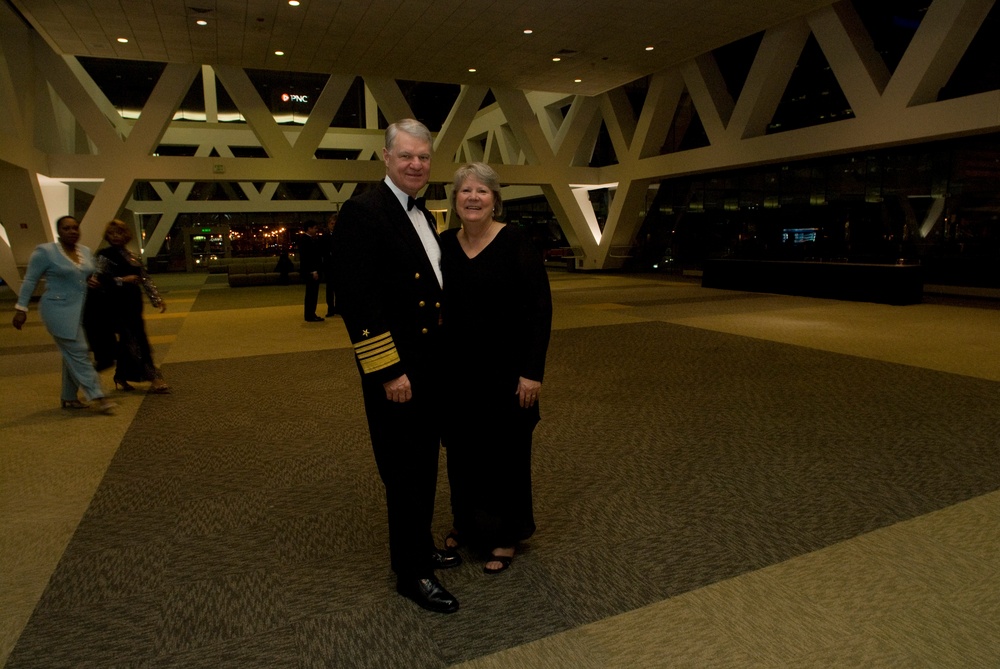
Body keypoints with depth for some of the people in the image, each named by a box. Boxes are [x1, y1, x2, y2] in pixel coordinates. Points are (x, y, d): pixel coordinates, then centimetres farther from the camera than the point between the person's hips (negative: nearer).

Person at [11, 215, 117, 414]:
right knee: (78, 353, -10)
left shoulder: (86, 252, 9)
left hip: (81, 312, 7)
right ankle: (97, 396, -12)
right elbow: (30, 281, -5)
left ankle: (69, 398, 20)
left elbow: (90, 275, 23)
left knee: (72, 355, 11)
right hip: (59, 310, -7)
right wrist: (21, 308, -6)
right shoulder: (45, 251, -8)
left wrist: (93, 280, -1)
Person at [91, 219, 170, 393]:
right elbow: (99, 279, -13)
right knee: (135, 340, -9)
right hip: (117, 305, -6)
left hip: (133, 304, 6)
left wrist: (157, 299, 11)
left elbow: (145, 279, 16)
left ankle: (121, 376, 24)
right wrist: (122, 280, -20)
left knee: (127, 341, 11)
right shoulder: (104, 255, -3)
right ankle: (154, 379, -11)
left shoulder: (131, 256, 16)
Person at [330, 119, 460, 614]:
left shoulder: (422, 216, 13)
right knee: (405, 473, 5)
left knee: (424, 467, 20)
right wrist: (389, 370, -22)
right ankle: (411, 573, 22)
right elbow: (357, 300, -21)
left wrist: (441, 358, 14)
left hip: (431, 365, 9)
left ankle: (420, 547, 39)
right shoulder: (362, 212, -15)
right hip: (397, 372, -9)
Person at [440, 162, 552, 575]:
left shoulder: (515, 244, -11)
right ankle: (468, 524, 37)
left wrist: (533, 372, -16)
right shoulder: (444, 245, 3)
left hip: (504, 370, -4)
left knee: (505, 451, 9)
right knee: (462, 449, 15)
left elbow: (540, 308, -13)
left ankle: (505, 536, 28)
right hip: (457, 369, 5)